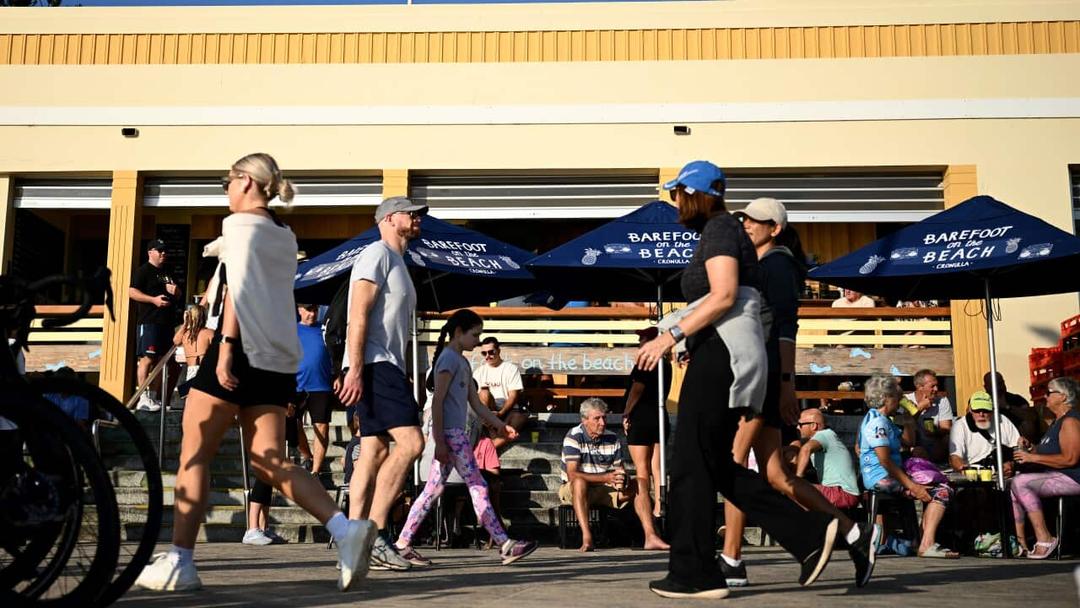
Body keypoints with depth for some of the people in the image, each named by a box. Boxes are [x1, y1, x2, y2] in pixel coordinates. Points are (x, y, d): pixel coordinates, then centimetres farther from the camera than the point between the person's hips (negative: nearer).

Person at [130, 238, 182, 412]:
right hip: (149, 322, -8)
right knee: (147, 359, -14)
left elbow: (179, 298, 31)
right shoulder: (142, 271, 1)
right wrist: (154, 299, -19)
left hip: (167, 323, 9)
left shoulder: (167, 273, 25)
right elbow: (132, 292, -10)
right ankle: (144, 398, -15)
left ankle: (157, 397, 17)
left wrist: (175, 291, 7)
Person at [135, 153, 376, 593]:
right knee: (270, 464, 6)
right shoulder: (285, 237, 20)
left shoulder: (238, 224, -2)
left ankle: (179, 563, 4)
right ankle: (345, 528, -11)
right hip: (278, 359, 7)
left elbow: (238, 287, -13)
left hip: (242, 351, -7)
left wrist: (225, 346, -17)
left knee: (193, 456, 3)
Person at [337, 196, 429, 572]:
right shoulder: (377, 253, -4)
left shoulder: (397, 263, 26)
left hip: (386, 367, 10)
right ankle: (374, 532, -17)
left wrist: (402, 379, 23)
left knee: (375, 453, 6)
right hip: (373, 364, -10)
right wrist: (355, 368, -23)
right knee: (410, 442, -18)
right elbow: (358, 315, -15)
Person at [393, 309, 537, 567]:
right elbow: (437, 402, -15)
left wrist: (501, 425, 14)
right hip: (449, 432, -10)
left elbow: (476, 404, 20)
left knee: (433, 489, 9)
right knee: (478, 487, -8)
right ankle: (505, 545, -5)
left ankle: (403, 543, 11)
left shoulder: (463, 362, 20)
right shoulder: (449, 358, -9)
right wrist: (439, 441, -18)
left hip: (455, 432, 10)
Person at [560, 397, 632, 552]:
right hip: (572, 491, -5)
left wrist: (621, 479, -21)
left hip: (604, 492, 5)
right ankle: (587, 538, -46)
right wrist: (606, 478, -32)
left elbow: (620, 470, 6)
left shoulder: (612, 438, 2)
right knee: (580, 482, -40)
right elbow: (572, 475, -25)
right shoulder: (573, 437, -15)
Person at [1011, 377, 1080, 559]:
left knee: (1020, 482, -25)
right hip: (1055, 476, 11)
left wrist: (1033, 457, -20)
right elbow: (1050, 451, 29)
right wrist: (1030, 450, 10)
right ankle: (1020, 542, -3)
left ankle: (1044, 539, -25)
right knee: (1013, 485, 5)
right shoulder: (1058, 420, 21)